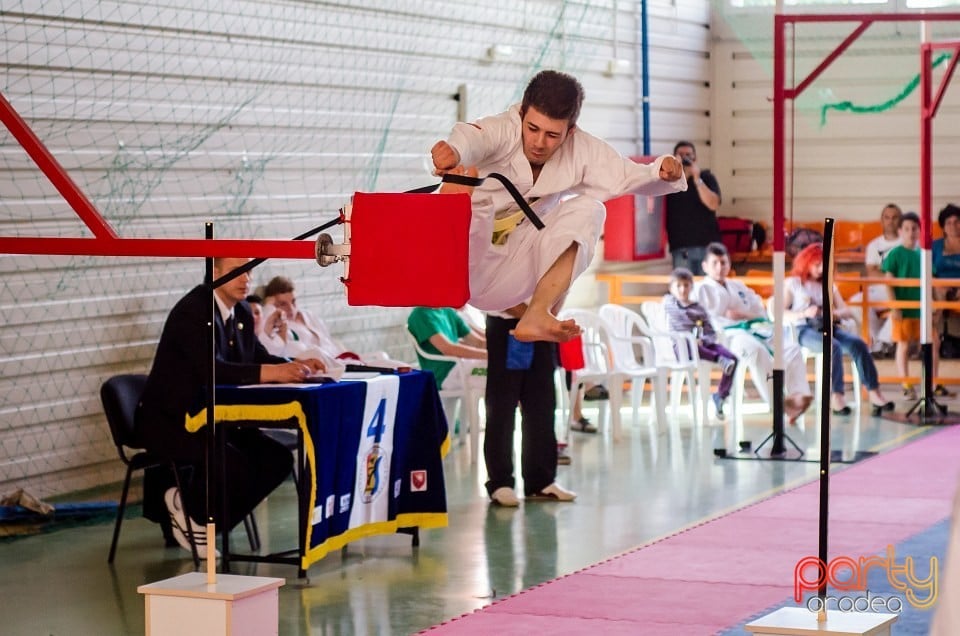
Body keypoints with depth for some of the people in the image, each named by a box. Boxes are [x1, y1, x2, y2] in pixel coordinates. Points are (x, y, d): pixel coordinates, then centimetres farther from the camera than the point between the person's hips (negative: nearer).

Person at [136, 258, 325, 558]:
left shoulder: (241, 313, 8)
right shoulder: (192, 311, -20)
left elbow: (258, 358, 10)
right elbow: (212, 369, -33)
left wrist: (294, 366, -12)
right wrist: (273, 373, -41)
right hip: (168, 421, -9)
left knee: (277, 459, -8)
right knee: (235, 464, -30)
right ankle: (188, 507, -1)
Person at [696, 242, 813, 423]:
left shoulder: (738, 286, 30)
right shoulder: (703, 289, 12)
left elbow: (760, 311, 22)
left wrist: (743, 315, 0)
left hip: (753, 331, 7)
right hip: (728, 335, -7)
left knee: (792, 349, -19)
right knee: (756, 350, -41)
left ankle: (799, 394, -36)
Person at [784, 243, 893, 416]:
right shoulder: (792, 283, 12)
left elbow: (847, 311, 18)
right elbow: (781, 313, -2)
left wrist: (835, 313, -5)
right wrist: (804, 313, -16)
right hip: (804, 330, -5)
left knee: (858, 344, -24)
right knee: (834, 346, -35)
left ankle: (873, 392, -30)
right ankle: (836, 396, -39)